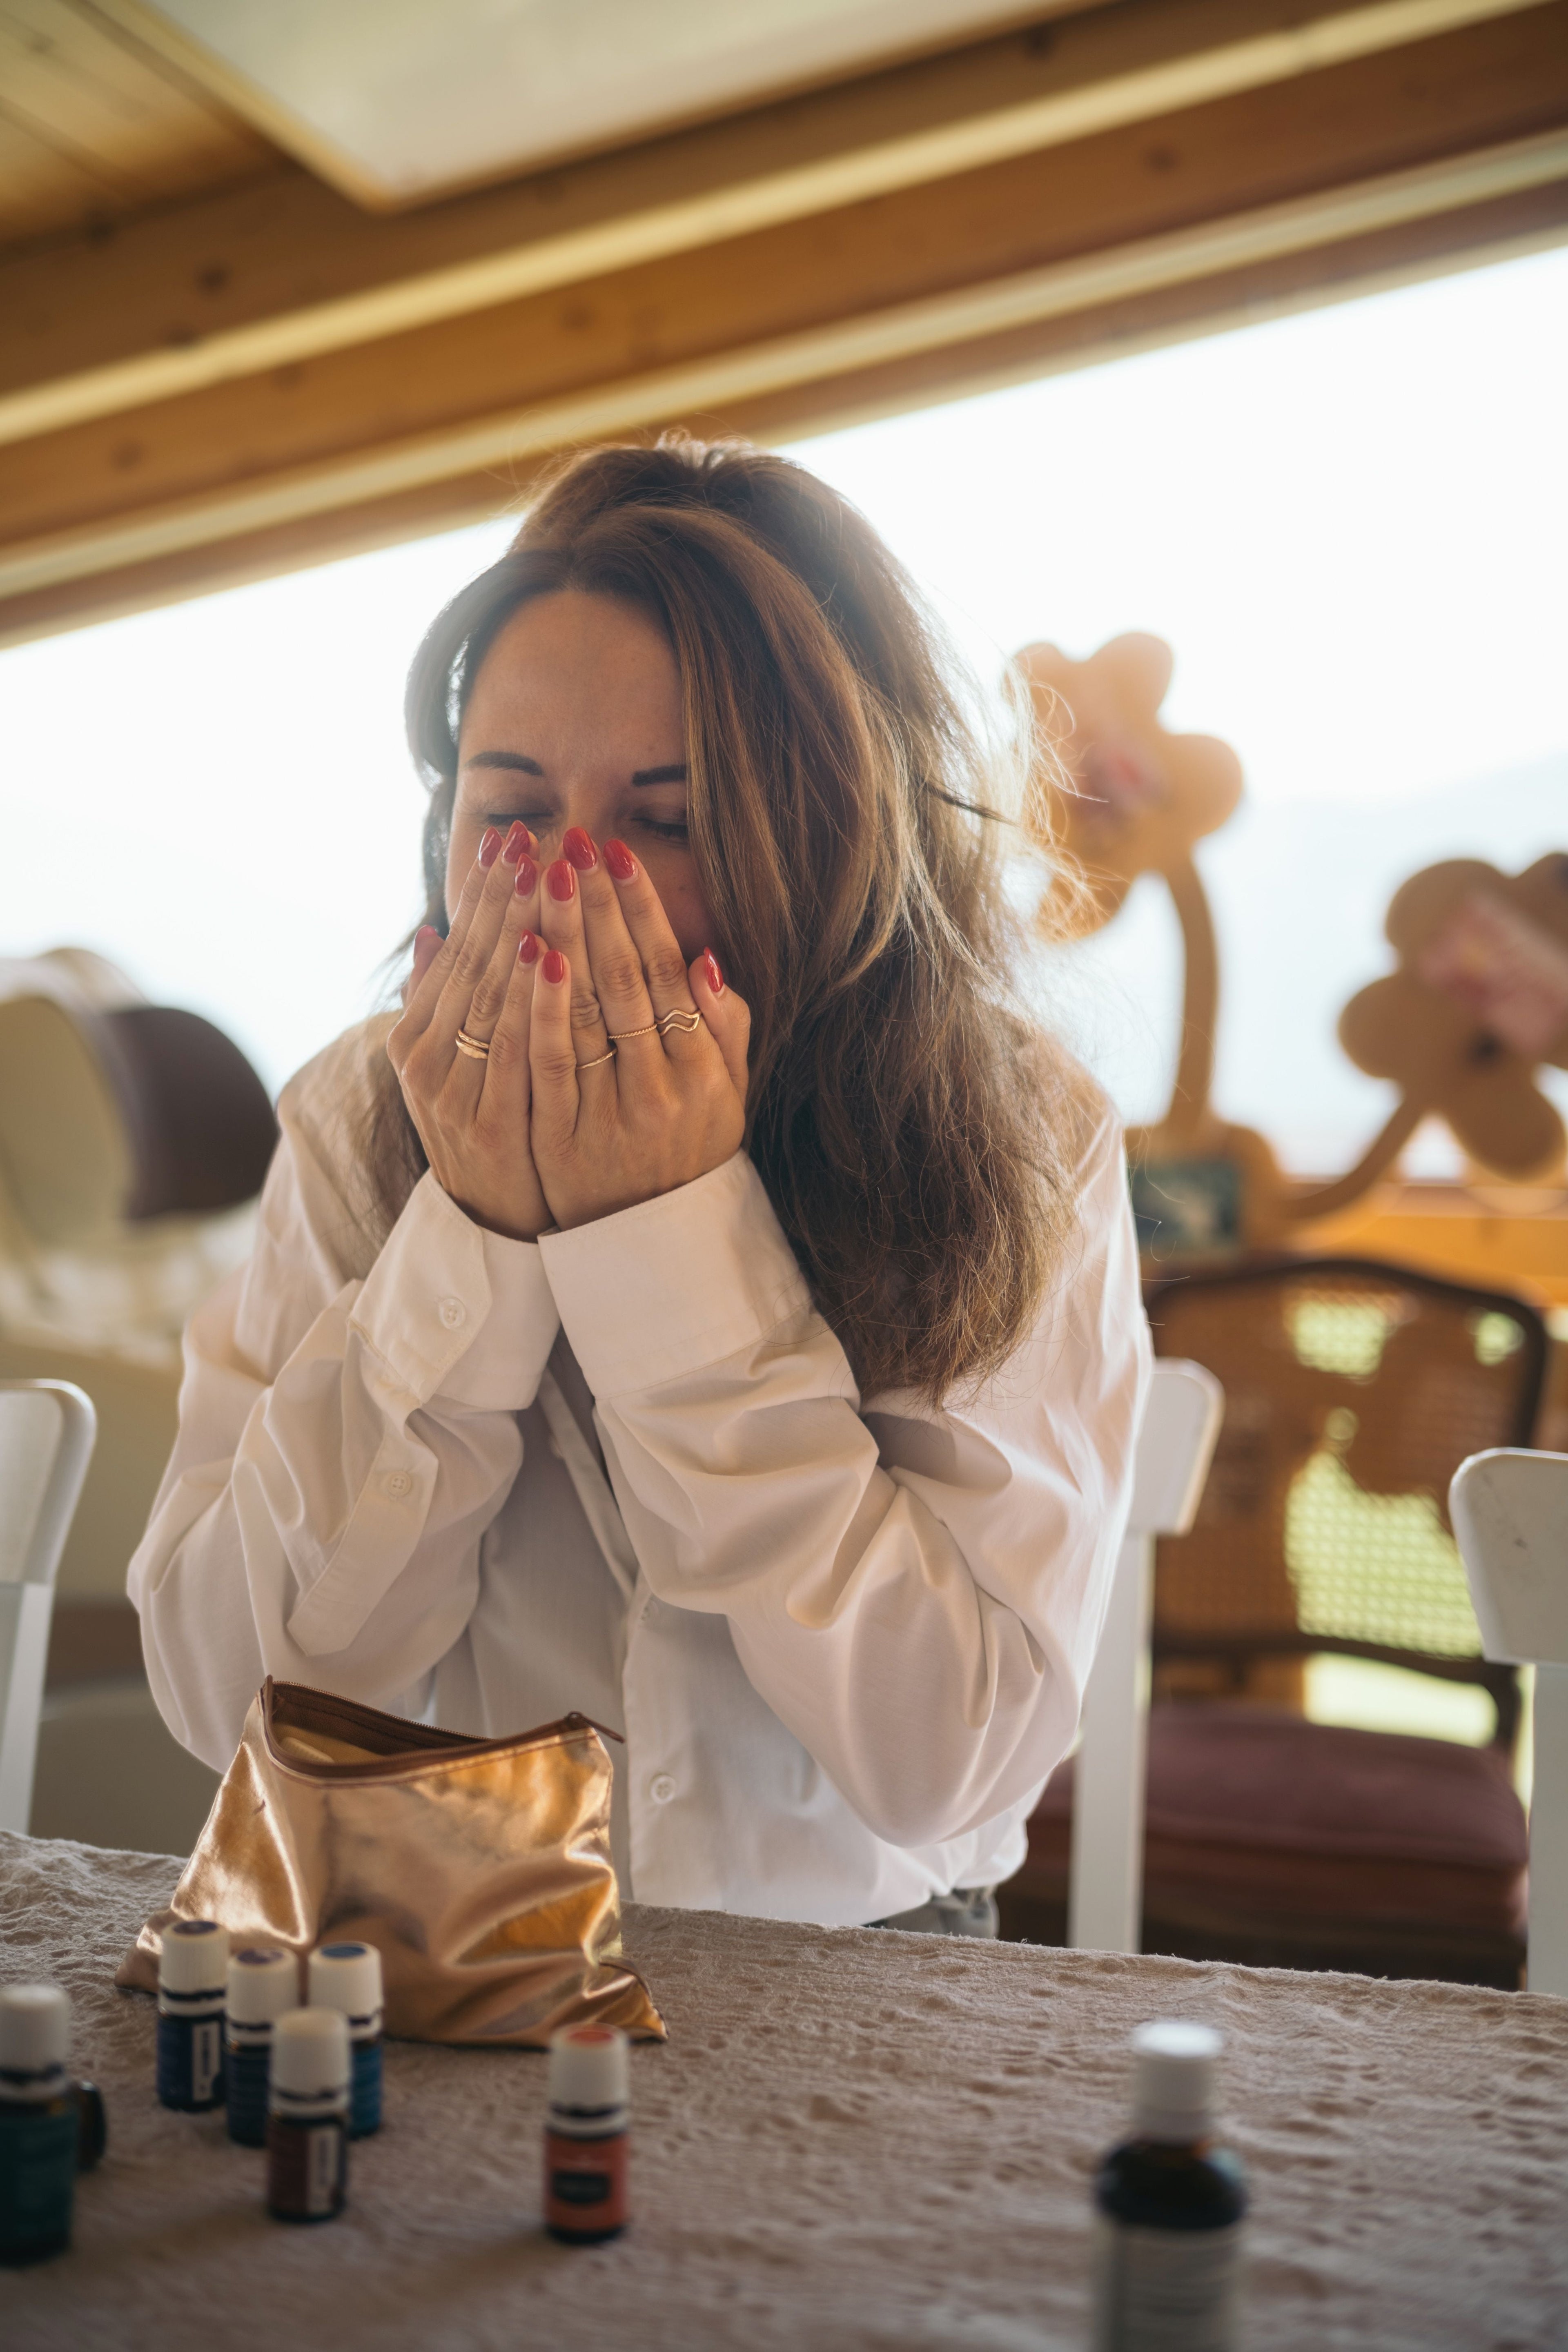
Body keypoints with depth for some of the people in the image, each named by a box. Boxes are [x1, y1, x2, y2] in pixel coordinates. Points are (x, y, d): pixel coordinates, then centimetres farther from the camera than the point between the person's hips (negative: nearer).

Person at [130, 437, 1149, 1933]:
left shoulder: (1020, 1146, -12)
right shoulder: (359, 1119, -5)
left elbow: (949, 1765, -18)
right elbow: (225, 1699, -10)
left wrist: (678, 1241, -23)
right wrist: (472, 1236, -20)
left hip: (852, 1977, -1)